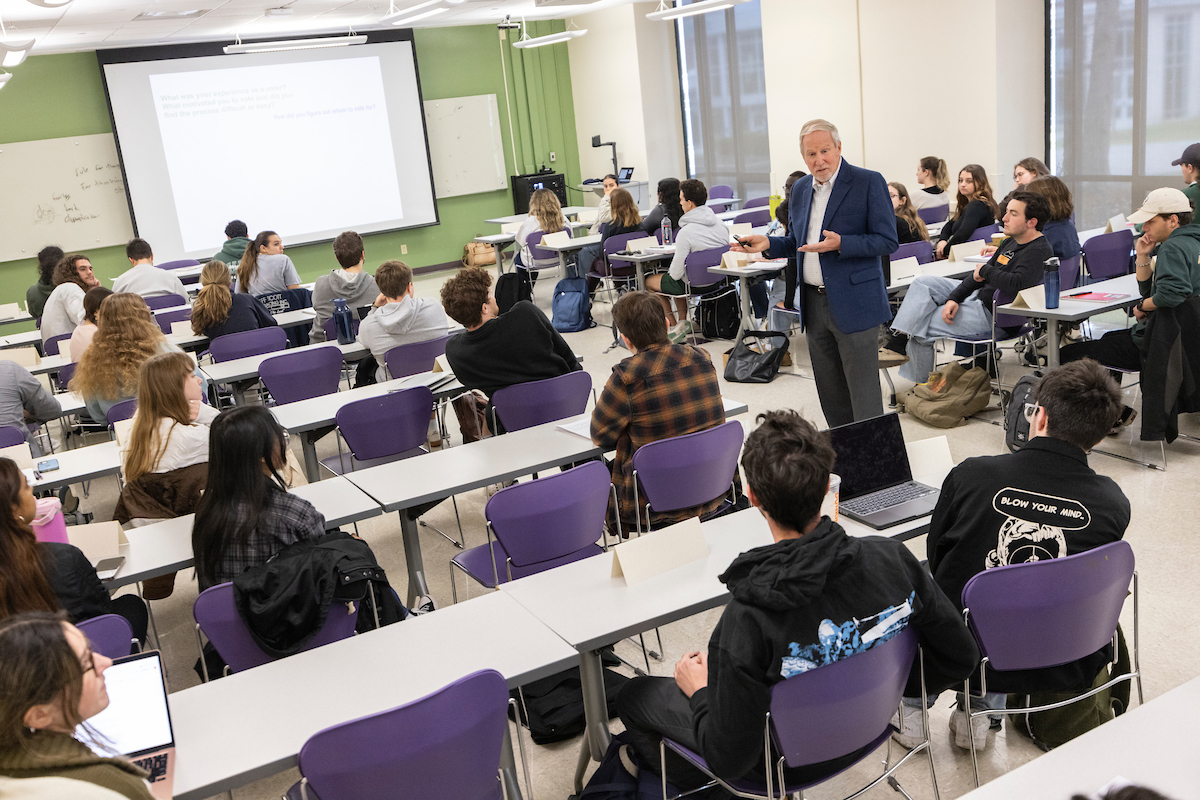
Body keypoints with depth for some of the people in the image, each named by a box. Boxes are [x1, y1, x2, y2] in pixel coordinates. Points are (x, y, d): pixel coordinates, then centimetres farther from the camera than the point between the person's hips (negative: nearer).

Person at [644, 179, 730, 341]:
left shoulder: (686, 232, -26)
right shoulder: (721, 224, -5)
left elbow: (677, 272, -22)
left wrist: (670, 272, 3)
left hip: (695, 284, -7)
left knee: (649, 281, 17)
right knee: (678, 277, 34)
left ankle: (674, 327, 19)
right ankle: (683, 321, 32)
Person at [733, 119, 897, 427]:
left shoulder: (868, 182, -8)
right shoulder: (800, 189, 13)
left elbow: (887, 241, -11)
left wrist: (841, 244, -24)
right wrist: (769, 243, 3)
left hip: (854, 304, -6)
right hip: (814, 305, 7)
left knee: (864, 394, -3)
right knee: (830, 393, 14)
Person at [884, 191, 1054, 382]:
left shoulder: (1039, 251, -20)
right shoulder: (1010, 242, 10)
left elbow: (1016, 282, -36)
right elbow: (978, 275, 11)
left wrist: (986, 270, -17)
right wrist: (954, 299, -4)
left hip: (992, 313, -10)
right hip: (977, 295, 10)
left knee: (919, 330, -8)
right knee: (922, 283, 2)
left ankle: (920, 384, 12)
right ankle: (899, 339, -12)